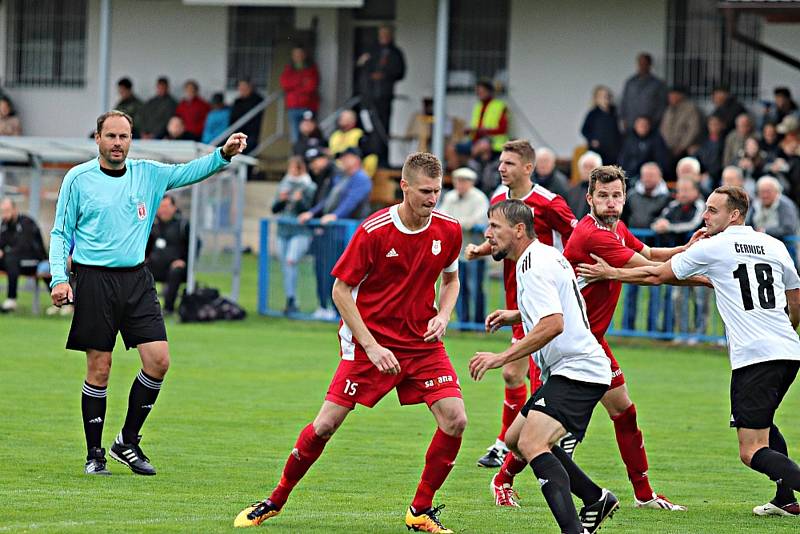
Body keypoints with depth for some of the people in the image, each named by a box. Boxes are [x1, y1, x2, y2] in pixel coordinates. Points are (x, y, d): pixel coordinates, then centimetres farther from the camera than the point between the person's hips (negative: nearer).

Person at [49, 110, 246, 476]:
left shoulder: (148, 174, 10)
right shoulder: (78, 179, 1)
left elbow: (190, 172, 9)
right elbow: (61, 233, 4)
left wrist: (223, 154, -9)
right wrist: (59, 278, -7)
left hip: (136, 279, 3)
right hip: (94, 280, -3)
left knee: (159, 360, -7)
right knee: (99, 369, -3)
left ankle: (127, 442, 9)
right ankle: (95, 454, 9)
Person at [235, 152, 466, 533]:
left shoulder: (448, 230, -4)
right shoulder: (374, 230, -17)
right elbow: (340, 289, -11)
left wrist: (442, 316, -5)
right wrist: (371, 346, -16)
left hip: (423, 342, 3)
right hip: (369, 338, -3)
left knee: (455, 419, -13)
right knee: (326, 424, -6)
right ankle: (275, 501, 14)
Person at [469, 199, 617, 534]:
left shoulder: (534, 265, -16)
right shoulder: (545, 255, 17)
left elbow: (554, 324, -28)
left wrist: (503, 357, -27)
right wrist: (514, 316, 23)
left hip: (577, 371, -11)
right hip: (565, 371, 11)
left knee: (532, 444, -26)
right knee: (515, 439, 21)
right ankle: (596, 500, 27)